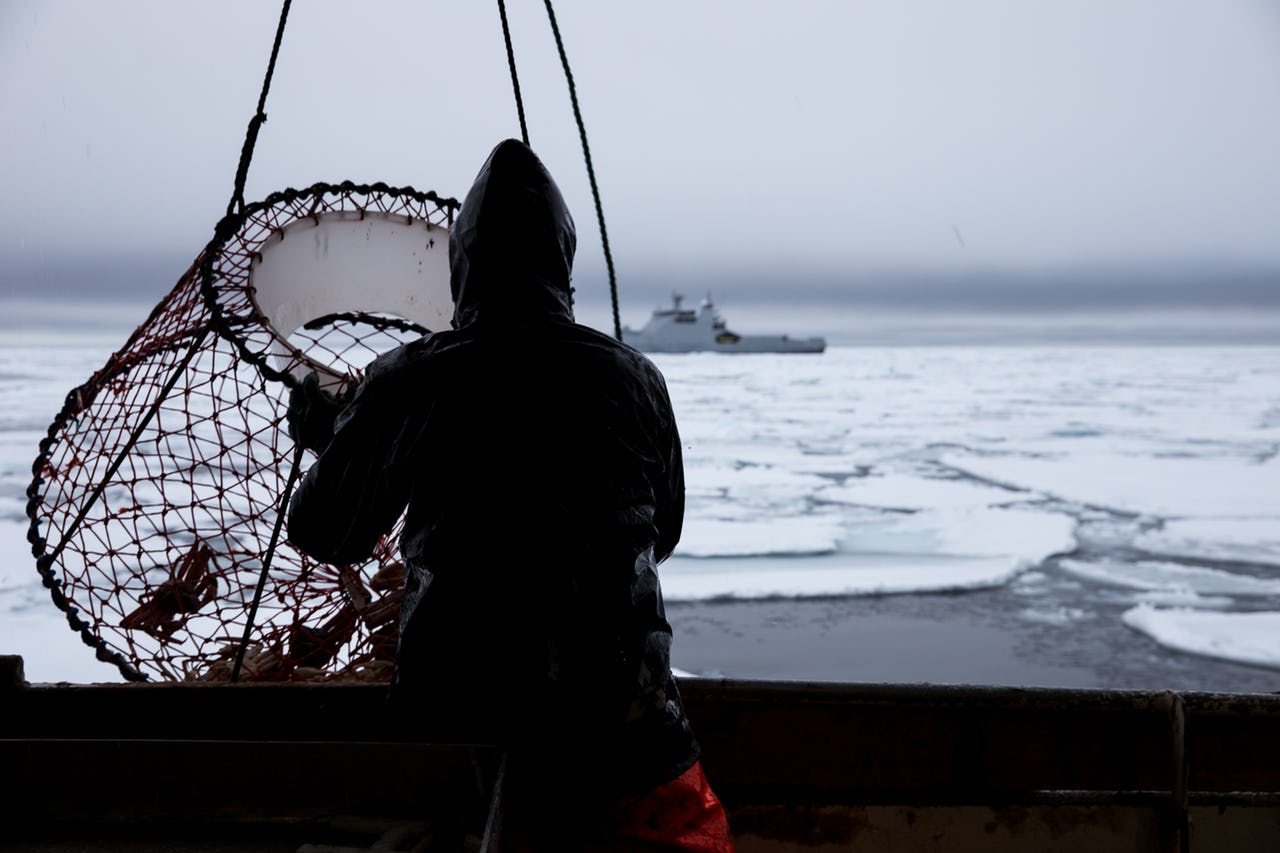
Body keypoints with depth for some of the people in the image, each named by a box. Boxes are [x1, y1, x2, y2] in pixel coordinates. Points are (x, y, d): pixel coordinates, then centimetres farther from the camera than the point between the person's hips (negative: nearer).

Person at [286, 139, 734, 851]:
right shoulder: (635, 379, -2)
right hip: (624, 740, 0)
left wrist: (329, 434, 27)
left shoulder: (408, 384, -6)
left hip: (454, 726, 0)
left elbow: (328, 534, 8)